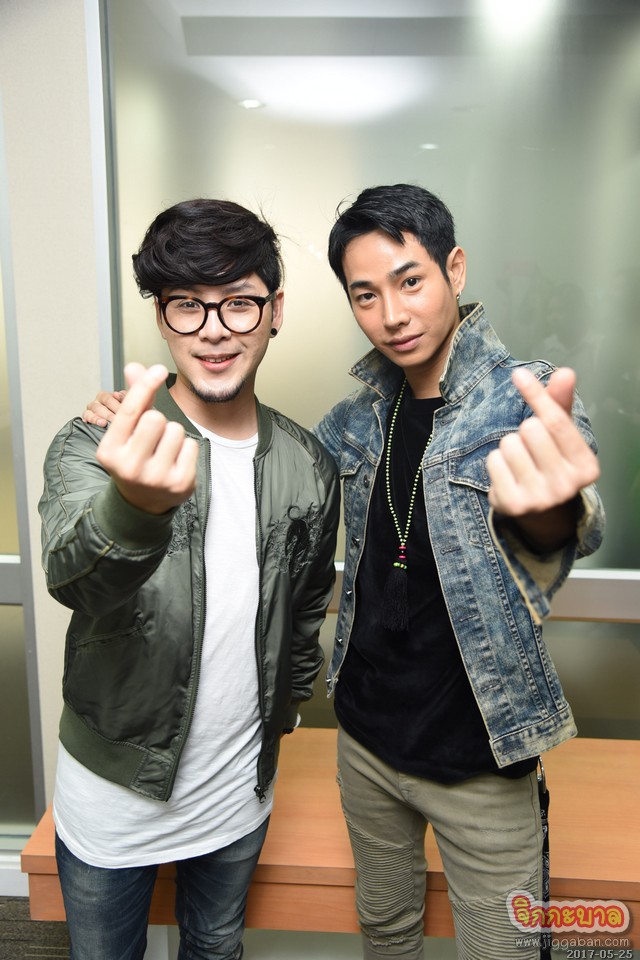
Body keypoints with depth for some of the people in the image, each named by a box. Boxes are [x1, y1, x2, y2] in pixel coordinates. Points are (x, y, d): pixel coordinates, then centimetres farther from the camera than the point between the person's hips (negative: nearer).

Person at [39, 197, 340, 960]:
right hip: (113, 796, -2)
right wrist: (136, 507, -57)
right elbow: (73, 575, -37)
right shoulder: (94, 445, -18)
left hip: (239, 793, 3)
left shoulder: (309, 466, -7)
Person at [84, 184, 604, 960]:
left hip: (479, 758, -4)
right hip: (366, 736, 5)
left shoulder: (528, 401, -18)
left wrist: (547, 513, -62)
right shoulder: (366, 408, -2)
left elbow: (569, 530, -36)